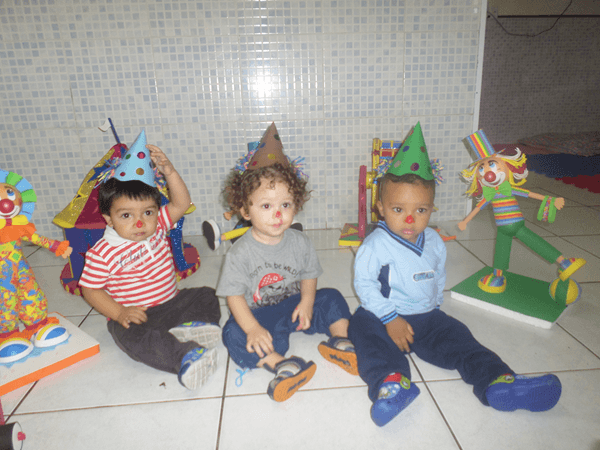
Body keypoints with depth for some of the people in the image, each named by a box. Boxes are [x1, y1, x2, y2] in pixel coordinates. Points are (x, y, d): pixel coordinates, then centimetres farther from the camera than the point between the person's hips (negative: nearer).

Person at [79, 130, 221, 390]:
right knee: (132, 337, -35)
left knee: (206, 296, -4)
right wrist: (119, 312, -22)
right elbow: (90, 289, -9)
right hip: (135, 316, -5)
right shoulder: (103, 253, -15)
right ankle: (186, 355, -46)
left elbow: (181, 203, 0)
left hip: (171, 304, 6)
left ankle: (189, 326, -29)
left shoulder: (158, 227, 0)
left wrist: (169, 172, -12)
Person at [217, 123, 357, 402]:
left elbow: (309, 275, 5)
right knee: (233, 334, -29)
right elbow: (234, 295, -17)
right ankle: (281, 365, -37)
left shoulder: (299, 242, -5)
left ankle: (339, 342, -5)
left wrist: (307, 302, -14)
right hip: (258, 314, -3)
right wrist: (253, 329, -29)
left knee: (332, 299, -8)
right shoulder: (241, 252, -17)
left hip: (295, 305, 4)